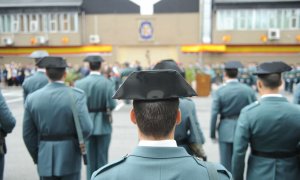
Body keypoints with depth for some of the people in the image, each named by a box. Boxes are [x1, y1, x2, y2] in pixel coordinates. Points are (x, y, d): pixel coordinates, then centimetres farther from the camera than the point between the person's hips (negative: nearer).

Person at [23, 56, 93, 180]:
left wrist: (37, 157, 15)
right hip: (69, 158, -3)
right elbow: (85, 128, -19)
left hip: (45, 159, 3)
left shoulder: (32, 98, -2)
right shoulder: (76, 95, -13)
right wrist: (78, 143, 3)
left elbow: (28, 134, 2)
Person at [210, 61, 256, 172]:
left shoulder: (219, 91, -8)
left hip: (226, 132, -2)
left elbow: (214, 114, -10)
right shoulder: (248, 90, -2)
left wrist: (212, 134, 0)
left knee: (226, 163, 8)